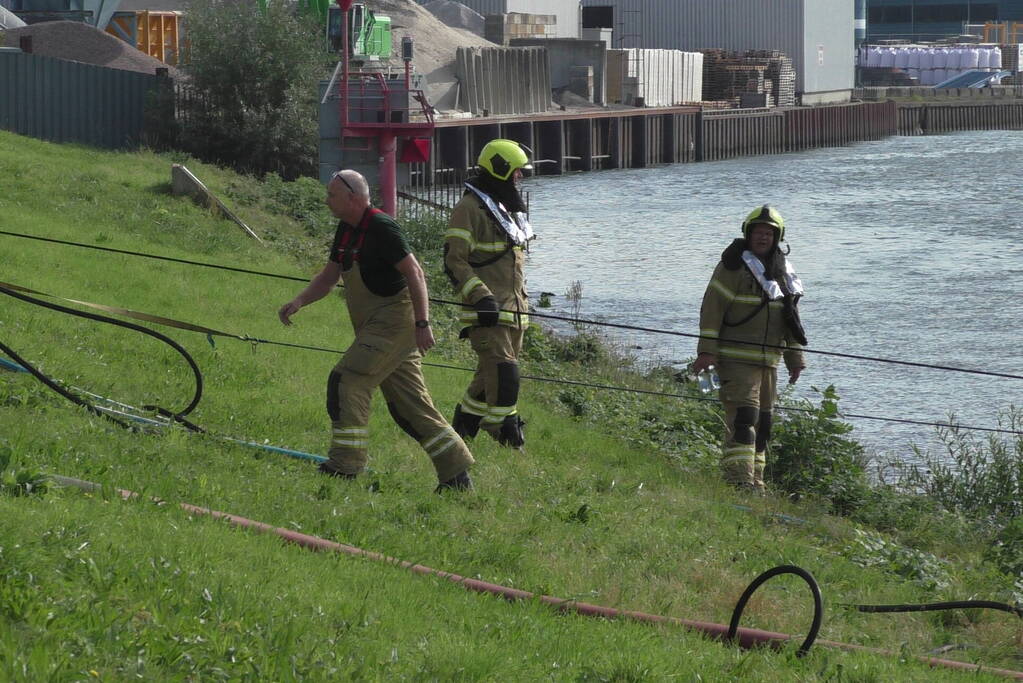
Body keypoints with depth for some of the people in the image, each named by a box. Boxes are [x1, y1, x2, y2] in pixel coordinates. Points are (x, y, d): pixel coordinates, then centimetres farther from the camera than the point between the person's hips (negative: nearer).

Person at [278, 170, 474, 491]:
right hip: (376, 326, 10)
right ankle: (456, 474, 11)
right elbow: (329, 276, 20)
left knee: (346, 380, -15)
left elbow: (414, 273, -19)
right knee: (408, 405, 9)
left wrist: (422, 324, -24)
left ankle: (345, 465, -13)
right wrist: (299, 301, 3)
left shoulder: (381, 227, -15)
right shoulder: (346, 229, 13)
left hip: (394, 321, -10)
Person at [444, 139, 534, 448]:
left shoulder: (506, 208, 20)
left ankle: (462, 426, 25)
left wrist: (522, 300, 27)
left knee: (490, 375, 13)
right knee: (503, 374, -16)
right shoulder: (470, 208, -11)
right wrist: (481, 296, -25)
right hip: (487, 308, -9)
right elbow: (454, 261, -16)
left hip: (512, 308, 9)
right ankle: (508, 440, -15)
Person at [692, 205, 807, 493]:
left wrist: (795, 358, 21)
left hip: (767, 361, 7)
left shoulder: (782, 272, 16)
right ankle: (740, 480, -21)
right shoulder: (733, 266, -6)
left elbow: (790, 318, 23)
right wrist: (707, 350, -17)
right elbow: (712, 307, -10)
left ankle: (756, 481, 15)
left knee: (762, 423, 9)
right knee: (743, 418, -17)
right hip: (736, 358, -7)